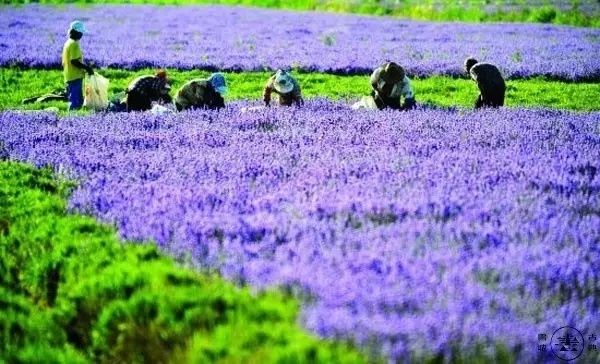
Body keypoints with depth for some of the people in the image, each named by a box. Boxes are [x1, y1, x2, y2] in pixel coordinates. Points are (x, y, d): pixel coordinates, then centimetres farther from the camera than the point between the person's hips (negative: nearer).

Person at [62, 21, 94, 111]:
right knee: (75, 103, -9)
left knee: (78, 101, 15)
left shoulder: (68, 43, 17)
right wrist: (86, 68, -14)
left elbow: (63, 63, 19)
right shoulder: (74, 44, -14)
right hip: (75, 76, -10)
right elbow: (74, 61, -22)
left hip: (69, 76, 10)